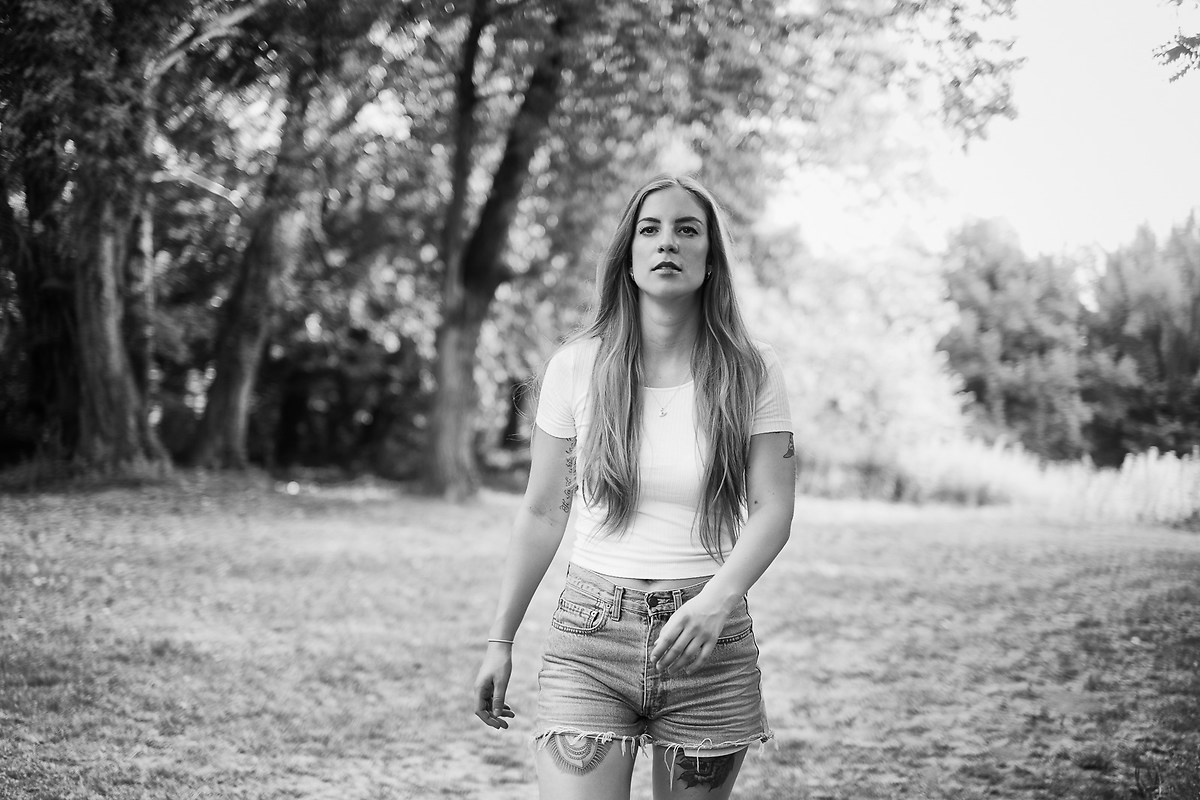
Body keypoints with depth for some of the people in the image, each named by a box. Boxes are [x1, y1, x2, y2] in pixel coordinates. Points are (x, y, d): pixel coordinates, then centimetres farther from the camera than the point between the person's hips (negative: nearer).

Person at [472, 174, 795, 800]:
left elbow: (773, 509, -6)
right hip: (590, 638, 0)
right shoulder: (577, 366, 0)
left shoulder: (751, 373, 0)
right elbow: (541, 516, 6)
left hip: (709, 642, 1)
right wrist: (500, 641, 7)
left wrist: (719, 597, -24)